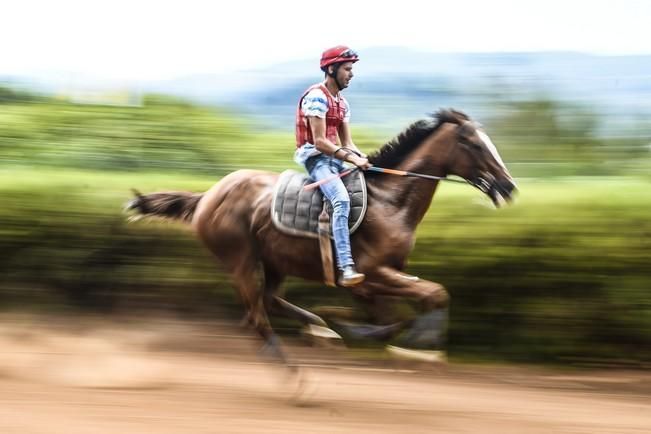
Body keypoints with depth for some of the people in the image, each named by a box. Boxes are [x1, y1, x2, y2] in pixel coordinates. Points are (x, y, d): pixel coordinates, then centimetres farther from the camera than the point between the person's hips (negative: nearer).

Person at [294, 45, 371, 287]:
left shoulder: (342, 103, 16)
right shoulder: (317, 97, -12)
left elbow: (347, 142, 14)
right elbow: (319, 141, -18)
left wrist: (363, 158, -5)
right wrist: (352, 159, -22)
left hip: (335, 157, 9)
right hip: (316, 157, -9)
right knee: (342, 200, -30)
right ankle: (346, 269, -39)